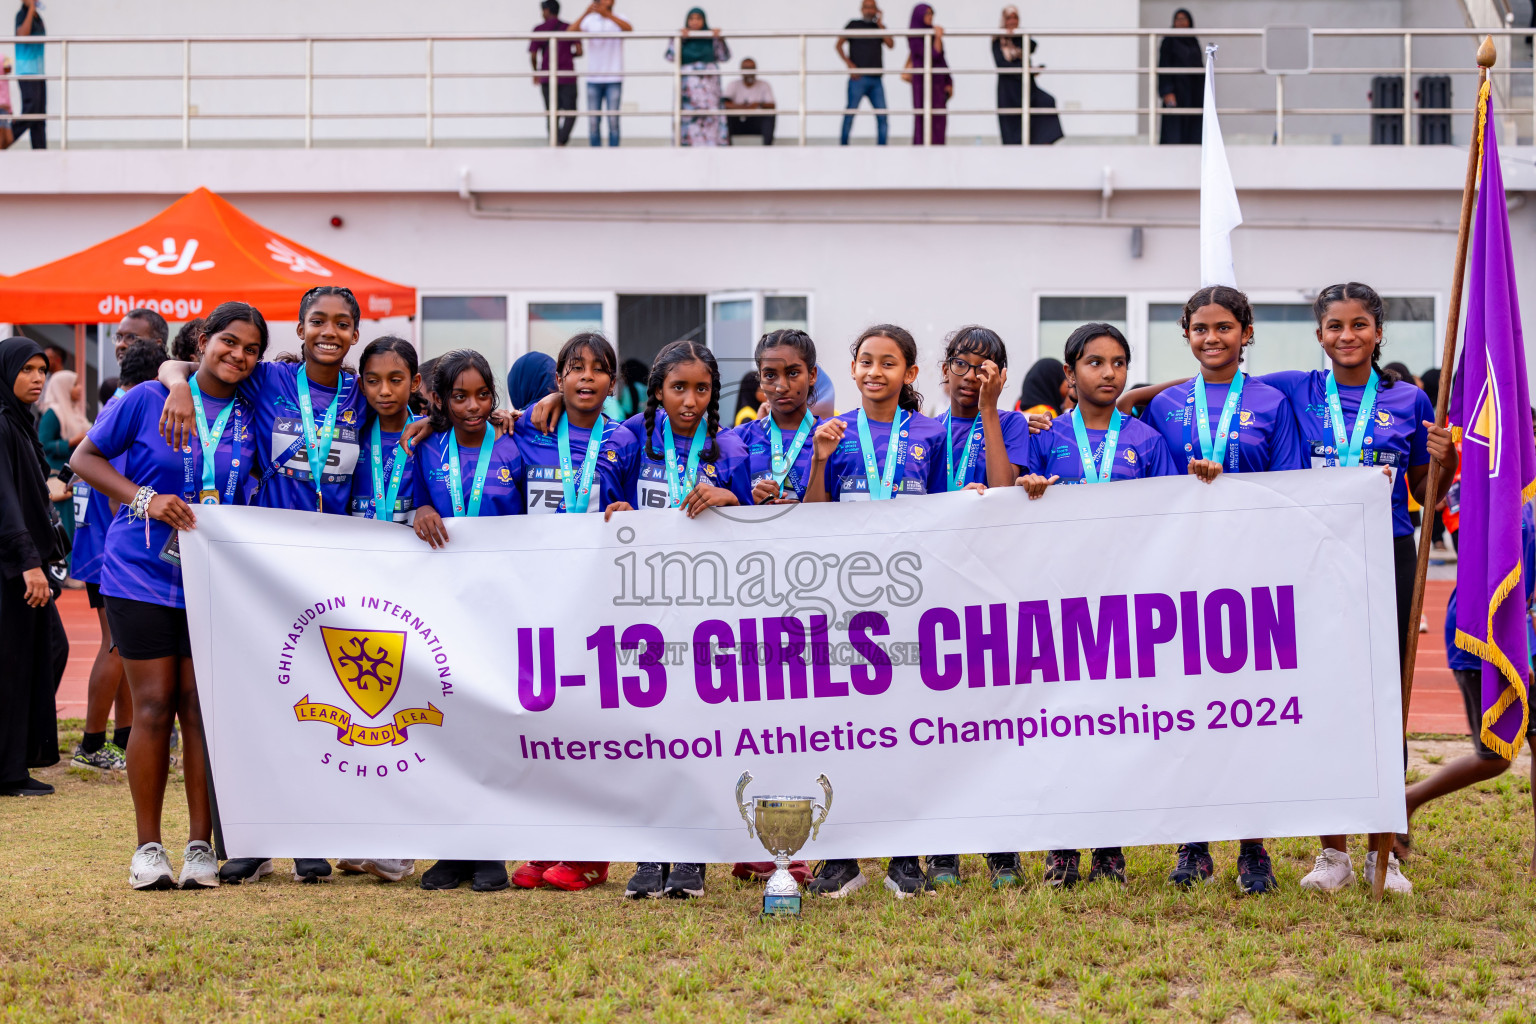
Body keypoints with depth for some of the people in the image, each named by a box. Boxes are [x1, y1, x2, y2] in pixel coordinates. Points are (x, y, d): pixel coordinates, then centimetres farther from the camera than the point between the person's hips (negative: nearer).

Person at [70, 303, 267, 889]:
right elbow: (85, 458, 1)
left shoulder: (249, 419, 7)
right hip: (141, 576, -3)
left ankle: (201, 846, 6)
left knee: (202, 708, -1)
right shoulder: (148, 400, -3)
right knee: (154, 706, -3)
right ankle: (148, 848, 6)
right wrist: (145, 498, -11)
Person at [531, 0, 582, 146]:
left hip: (547, 78, 1)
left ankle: (555, 142, 4)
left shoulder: (539, 29, 1)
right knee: (570, 112, 2)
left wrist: (535, 73, 18)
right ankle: (562, 140, -20)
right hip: (567, 78, -1)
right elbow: (579, 51, -5)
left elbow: (533, 56, -1)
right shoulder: (569, 28, 2)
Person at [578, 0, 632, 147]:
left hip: (614, 79, -1)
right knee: (594, 121, 0)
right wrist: (585, 13, -25)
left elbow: (629, 29, -20)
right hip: (593, 79, 1)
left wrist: (607, 14, -31)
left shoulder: (618, 19, 3)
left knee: (613, 121, -5)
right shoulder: (589, 20, 5)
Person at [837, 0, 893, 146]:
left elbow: (890, 44, 3)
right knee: (850, 113, -6)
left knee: (882, 115, -1)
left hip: (876, 80, 4)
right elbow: (839, 45, 0)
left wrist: (880, 25, -1)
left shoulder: (879, 27, 17)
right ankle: (843, 146, -1)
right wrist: (849, 64, -11)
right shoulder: (853, 25, 7)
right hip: (858, 78, -4)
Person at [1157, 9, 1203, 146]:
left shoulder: (1194, 42, 15)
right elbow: (1163, 67, -8)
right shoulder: (1169, 41, -1)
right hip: (1176, 89, -6)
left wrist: (1203, 94, 11)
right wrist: (1167, 92, -18)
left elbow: (1200, 67, 17)